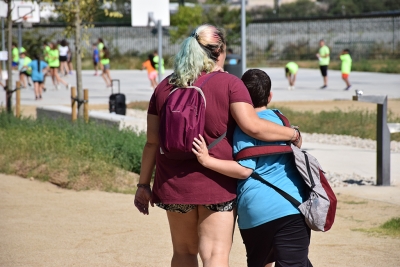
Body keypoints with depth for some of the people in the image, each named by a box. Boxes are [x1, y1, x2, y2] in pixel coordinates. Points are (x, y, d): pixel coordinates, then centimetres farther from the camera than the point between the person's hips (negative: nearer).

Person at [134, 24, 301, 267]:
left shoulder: (165, 87, 6)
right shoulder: (229, 83, -7)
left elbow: (153, 142, 6)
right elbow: (253, 126, -18)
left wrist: (144, 184, 12)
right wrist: (292, 134, -5)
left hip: (174, 184, 4)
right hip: (216, 184, -4)